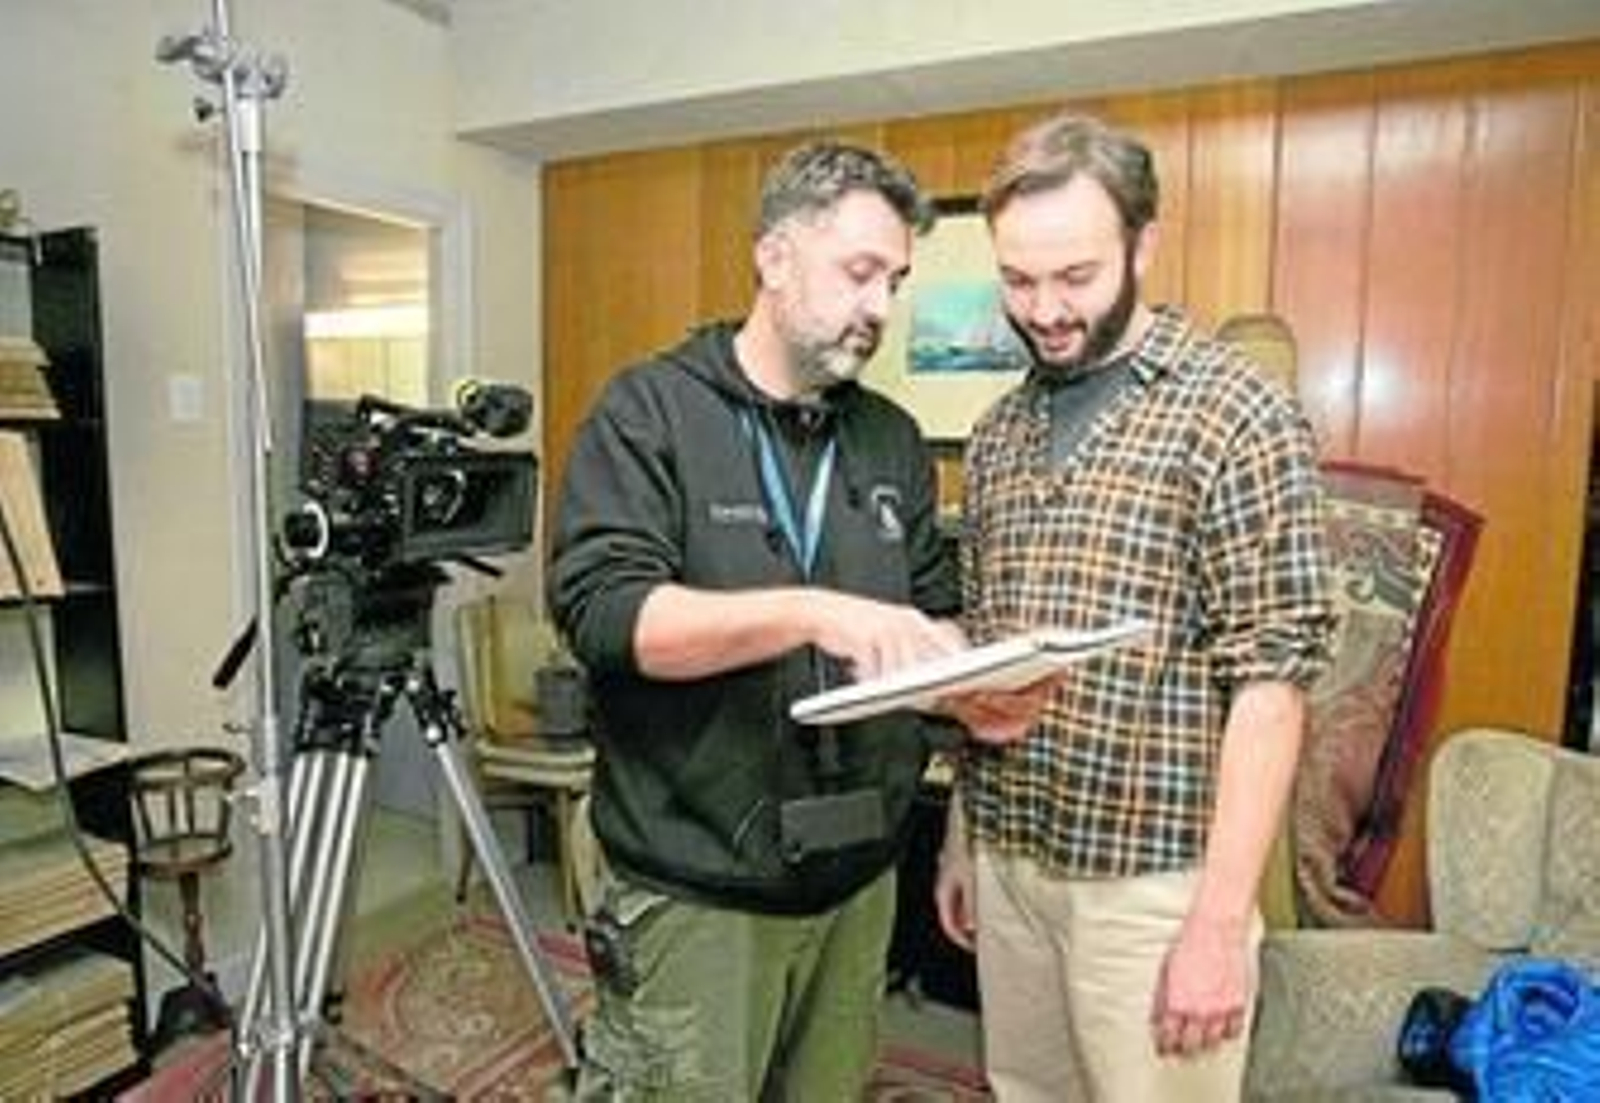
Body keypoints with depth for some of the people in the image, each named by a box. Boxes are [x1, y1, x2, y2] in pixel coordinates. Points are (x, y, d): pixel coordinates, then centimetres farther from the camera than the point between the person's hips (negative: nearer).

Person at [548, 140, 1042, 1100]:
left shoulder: (893, 439, 8)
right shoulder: (647, 414, -7)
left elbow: (935, 612, 11)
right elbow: (602, 609, -19)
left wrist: (977, 685, -11)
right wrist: (808, 612, -31)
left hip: (859, 885, 5)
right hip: (696, 894, -5)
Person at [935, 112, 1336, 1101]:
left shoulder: (1236, 413, -12)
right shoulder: (1001, 428, 7)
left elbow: (1273, 678, -15)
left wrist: (1221, 921, -17)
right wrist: (960, 836, 13)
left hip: (1152, 877, -5)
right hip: (1007, 863, 6)